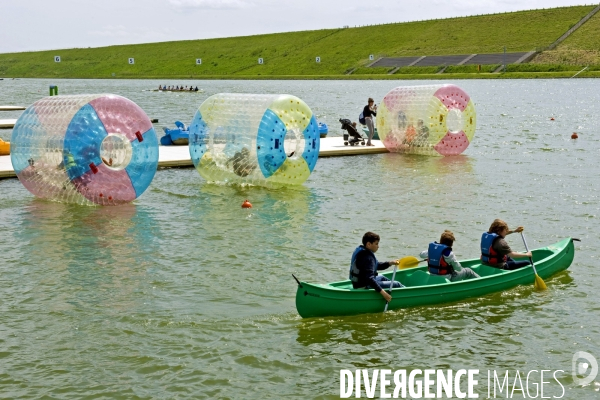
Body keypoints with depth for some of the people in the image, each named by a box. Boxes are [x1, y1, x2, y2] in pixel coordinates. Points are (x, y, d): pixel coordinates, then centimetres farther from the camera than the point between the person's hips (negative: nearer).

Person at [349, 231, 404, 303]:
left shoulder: (360, 251, 6)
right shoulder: (367, 257, -26)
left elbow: (376, 265, 19)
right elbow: (369, 278, -35)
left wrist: (390, 263, 8)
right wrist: (382, 292, -38)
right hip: (364, 287, -11)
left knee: (380, 277, 36)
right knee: (396, 284, -6)